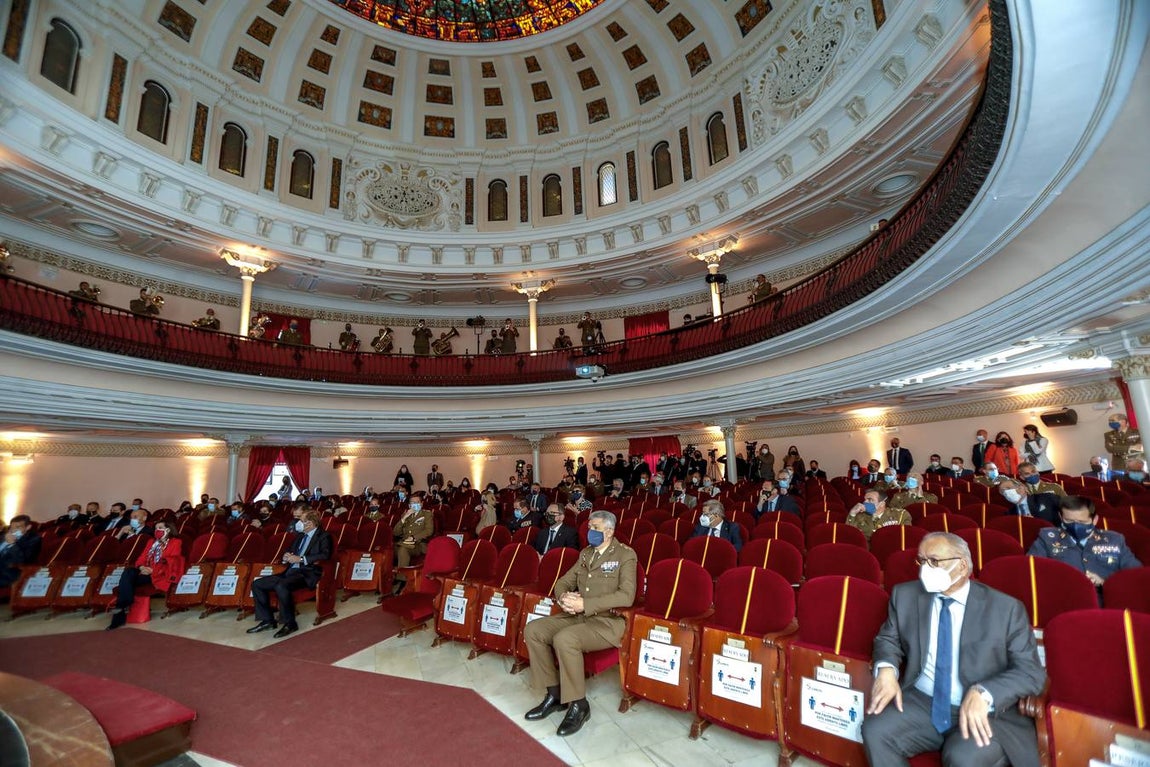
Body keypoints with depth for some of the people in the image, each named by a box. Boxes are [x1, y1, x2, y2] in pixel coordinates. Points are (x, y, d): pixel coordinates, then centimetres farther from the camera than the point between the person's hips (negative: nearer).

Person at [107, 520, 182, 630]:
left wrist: (152, 570, -13)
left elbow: (170, 562, -6)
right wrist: (142, 567, -4)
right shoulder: (152, 542, 27)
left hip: (160, 574, -6)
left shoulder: (175, 542, 6)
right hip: (146, 572, 6)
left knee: (127, 577, -25)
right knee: (128, 571, -26)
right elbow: (141, 558, 17)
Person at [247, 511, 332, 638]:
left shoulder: (323, 536, -4)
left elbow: (325, 555, -19)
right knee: (257, 584, 0)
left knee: (281, 586, -33)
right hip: (291, 571, 9)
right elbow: (290, 552, 29)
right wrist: (286, 557, 5)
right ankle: (268, 620, 8)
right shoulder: (300, 535, 20)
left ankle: (290, 623, -17)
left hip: (307, 574, -9)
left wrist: (300, 559, -19)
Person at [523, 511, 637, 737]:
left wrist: (584, 604, -24)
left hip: (608, 621, -7)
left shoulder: (625, 555, -8)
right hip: (578, 616, 8)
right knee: (532, 630, -9)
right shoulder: (586, 553, 12)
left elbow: (626, 596, -21)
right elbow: (563, 582, 16)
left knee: (564, 639, -31)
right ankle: (554, 694, 5)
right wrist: (564, 597, -10)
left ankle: (578, 705, -10)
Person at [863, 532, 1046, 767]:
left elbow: (1031, 671, -8)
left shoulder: (1006, 609, -5)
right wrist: (887, 668, -10)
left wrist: (983, 693, -25)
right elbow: (888, 639, 13)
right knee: (875, 731, -23)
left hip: (987, 712, -2)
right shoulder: (905, 595, 3)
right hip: (920, 703, 3)